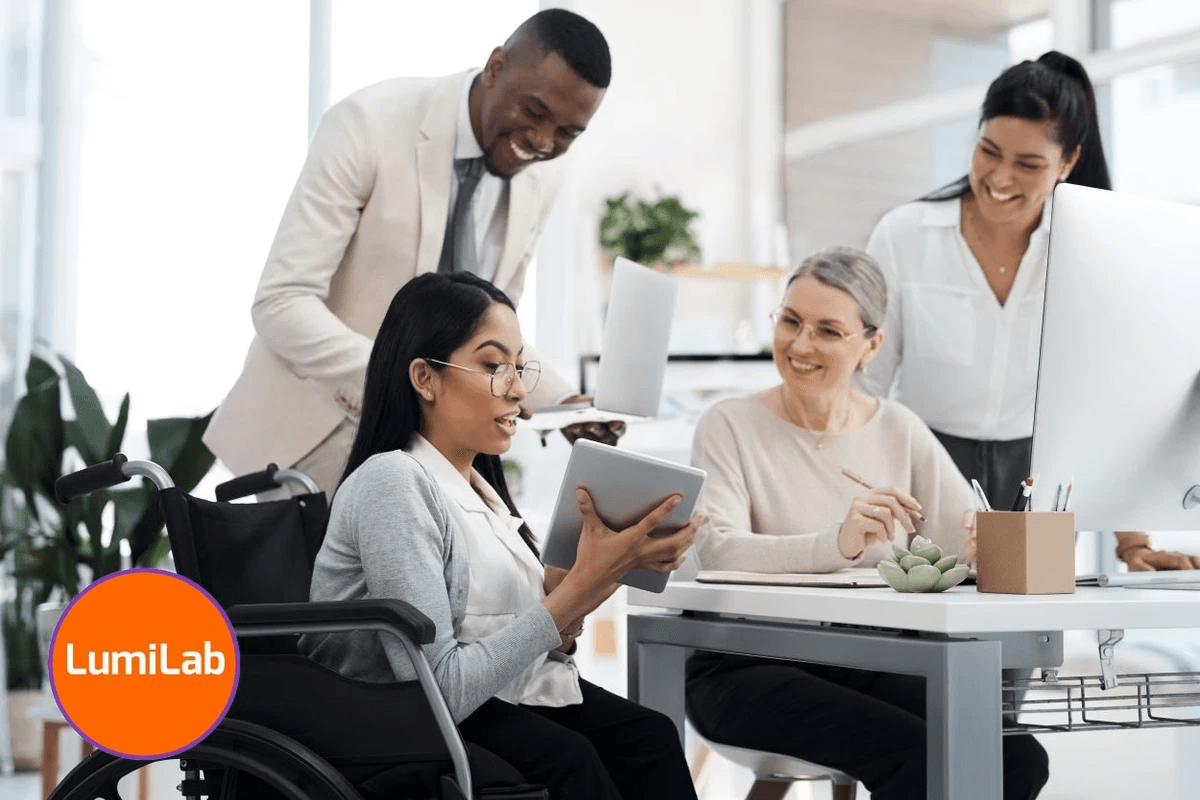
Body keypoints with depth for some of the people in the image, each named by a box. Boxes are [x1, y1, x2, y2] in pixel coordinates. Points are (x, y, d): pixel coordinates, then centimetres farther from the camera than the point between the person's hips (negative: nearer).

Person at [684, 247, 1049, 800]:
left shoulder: (900, 431, 10)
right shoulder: (730, 427, -2)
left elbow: (971, 540, 2)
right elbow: (716, 551, -19)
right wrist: (837, 543, -36)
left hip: (870, 666, 4)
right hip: (748, 666, -4)